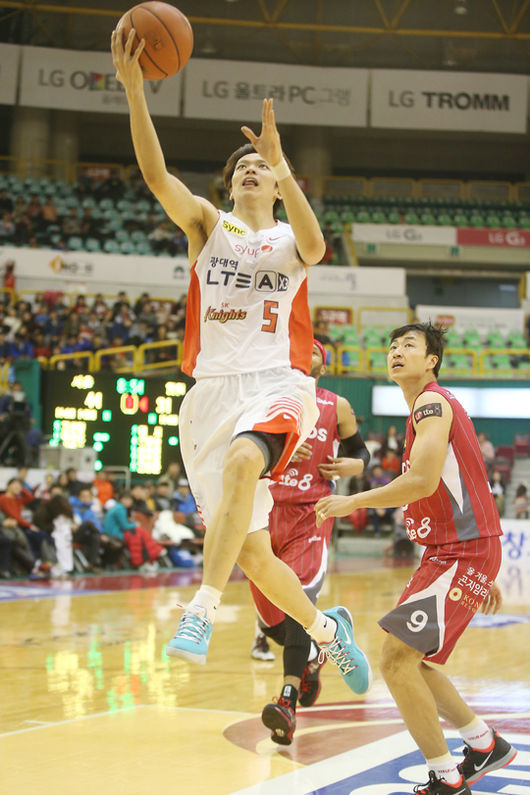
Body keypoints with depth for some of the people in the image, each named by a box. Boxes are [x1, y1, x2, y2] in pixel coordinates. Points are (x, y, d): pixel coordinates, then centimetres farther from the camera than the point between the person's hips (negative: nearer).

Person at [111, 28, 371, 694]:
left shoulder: (290, 238, 11)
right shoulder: (207, 223, 13)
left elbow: (314, 246, -16)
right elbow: (155, 174, -6)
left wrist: (284, 170, -29)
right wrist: (133, 89, -19)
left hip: (277, 386, -2)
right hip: (213, 390, 3)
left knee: (241, 460, -37)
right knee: (251, 551, 4)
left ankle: (202, 609, -38)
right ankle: (326, 629, 28)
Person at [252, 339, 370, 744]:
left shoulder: (337, 406, 8)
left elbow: (361, 453, 18)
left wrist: (350, 465, -5)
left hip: (311, 514, -2)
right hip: (267, 510, 3)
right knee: (270, 617, 6)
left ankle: (288, 701, -31)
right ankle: (310, 657, 38)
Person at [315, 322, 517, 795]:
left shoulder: (432, 402, -10)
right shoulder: (434, 407, 21)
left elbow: (423, 481, -24)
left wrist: (352, 503, -14)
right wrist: (485, 574, 25)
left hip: (463, 552, -10)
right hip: (450, 550, 10)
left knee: (396, 658, -15)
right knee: (410, 660, 16)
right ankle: (486, 747, 27)